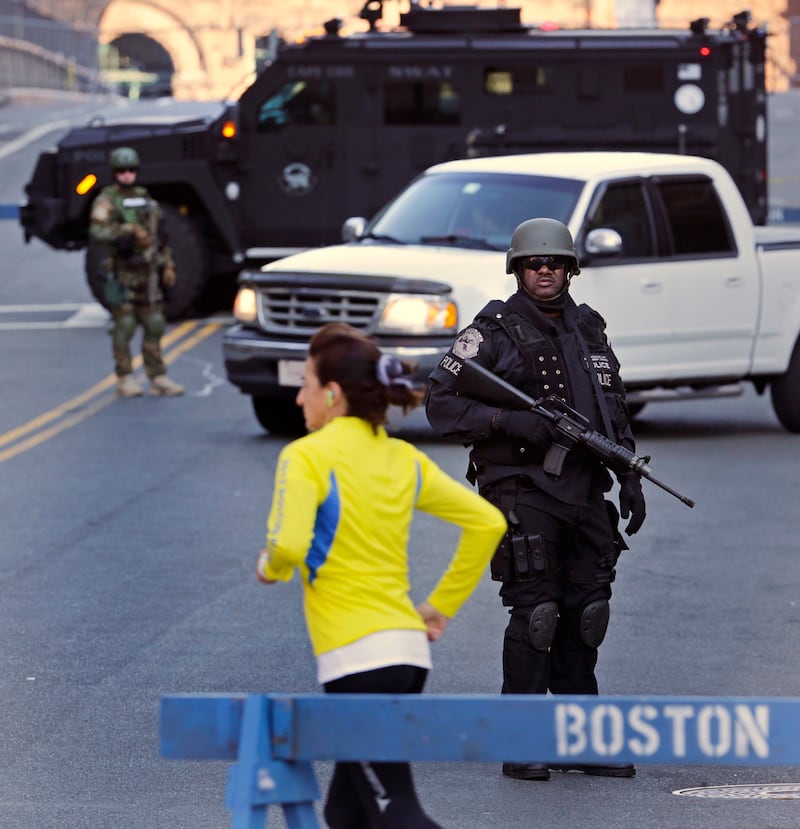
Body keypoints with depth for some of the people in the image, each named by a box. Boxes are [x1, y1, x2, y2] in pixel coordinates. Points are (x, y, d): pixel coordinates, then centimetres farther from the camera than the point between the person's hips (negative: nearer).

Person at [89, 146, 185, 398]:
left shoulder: (145, 199, 15)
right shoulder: (107, 201, -5)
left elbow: (158, 234, 20)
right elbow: (97, 230, -20)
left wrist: (167, 266, 16)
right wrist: (125, 231, -33)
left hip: (148, 271, 6)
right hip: (123, 271, -6)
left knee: (154, 325, 5)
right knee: (124, 326, -3)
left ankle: (157, 377, 10)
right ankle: (125, 379, 2)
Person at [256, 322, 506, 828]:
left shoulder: (307, 456, -8)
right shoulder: (405, 461, 12)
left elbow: (288, 544, -23)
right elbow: (488, 523, 12)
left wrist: (270, 568, 0)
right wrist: (442, 605, 17)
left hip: (356, 659, -8)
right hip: (410, 649, 8)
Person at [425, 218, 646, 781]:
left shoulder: (588, 330, 15)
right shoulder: (492, 332, -3)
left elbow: (617, 411, 23)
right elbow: (441, 402, -6)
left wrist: (630, 477, 14)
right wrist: (505, 421, -18)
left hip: (585, 491, 6)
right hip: (523, 491, -6)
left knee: (586, 612, 6)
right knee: (534, 613, -9)